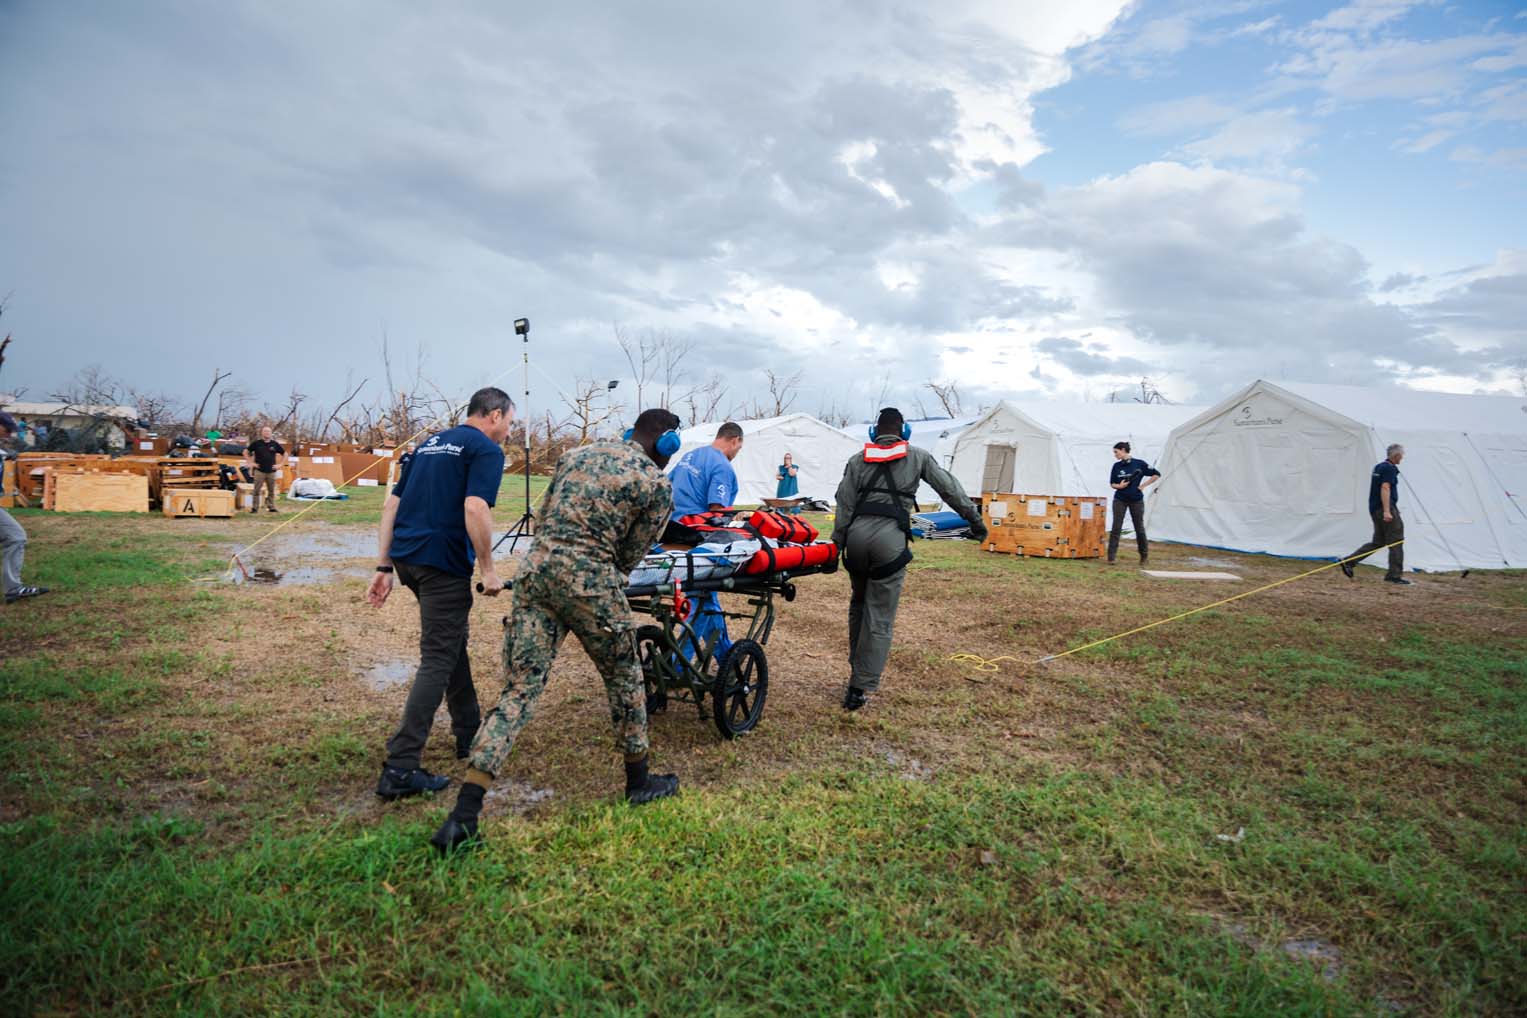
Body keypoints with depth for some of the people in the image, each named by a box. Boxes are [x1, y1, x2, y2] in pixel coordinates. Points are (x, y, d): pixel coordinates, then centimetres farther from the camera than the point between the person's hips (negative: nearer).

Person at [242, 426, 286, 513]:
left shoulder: (275, 444, 7)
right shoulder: (256, 444, 2)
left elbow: (285, 454, 16)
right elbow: (245, 452, 9)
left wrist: (280, 464, 8)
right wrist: (250, 463, 1)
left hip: (271, 471, 2)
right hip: (259, 471, -2)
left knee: (271, 491, 6)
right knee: (257, 490, -2)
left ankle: (271, 507, 13)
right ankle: (255, 507, 4)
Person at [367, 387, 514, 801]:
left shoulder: (431, 442, 20)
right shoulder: (486, 449, -4)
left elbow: (391, 505, 17)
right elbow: (475, 509, -20)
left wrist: (384, 567, 16)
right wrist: (488, 569, -13)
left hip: (405, 555, 9)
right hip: (443, 560, -9)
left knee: (453, 643, 22)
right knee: (438, 661, -4)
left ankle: (469, 734, 34)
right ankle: (400, 767, -6)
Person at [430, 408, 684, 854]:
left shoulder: (576, 454, 19)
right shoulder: (658, 484, 2)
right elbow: (631, 553, 5)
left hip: (535, 567, 5)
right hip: (589, 580, -5)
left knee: (518, 691, 5)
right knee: (624, 679, 17)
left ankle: (463, 817, -1)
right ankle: (639, 782, 34)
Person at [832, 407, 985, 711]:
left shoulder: (858, 460, 15)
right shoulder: (918, 457, 11)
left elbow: (844, 505, 8)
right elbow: (950, 489, 11)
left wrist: (836, 544, 11)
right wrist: (975, 519, 20)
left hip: (857, 535, 3)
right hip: (890, 539, -3)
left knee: (859, 603, 24)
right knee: (880, 618, 2)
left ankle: (856, 669, 31)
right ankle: (860, 688, 2)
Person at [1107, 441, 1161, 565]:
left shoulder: (1139, 464, -6)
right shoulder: (1117, 466, 3)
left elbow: (1156, 475, 0)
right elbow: (1112, 484, 9)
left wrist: (1143, 485, -5)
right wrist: (1119, 486, -12)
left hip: (1136, 500, -2)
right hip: (1120, 500, 2)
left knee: (1139, 528, 8)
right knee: (1116, 528, -4)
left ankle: (1144, 556, 26)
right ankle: (1111, 557, -2)